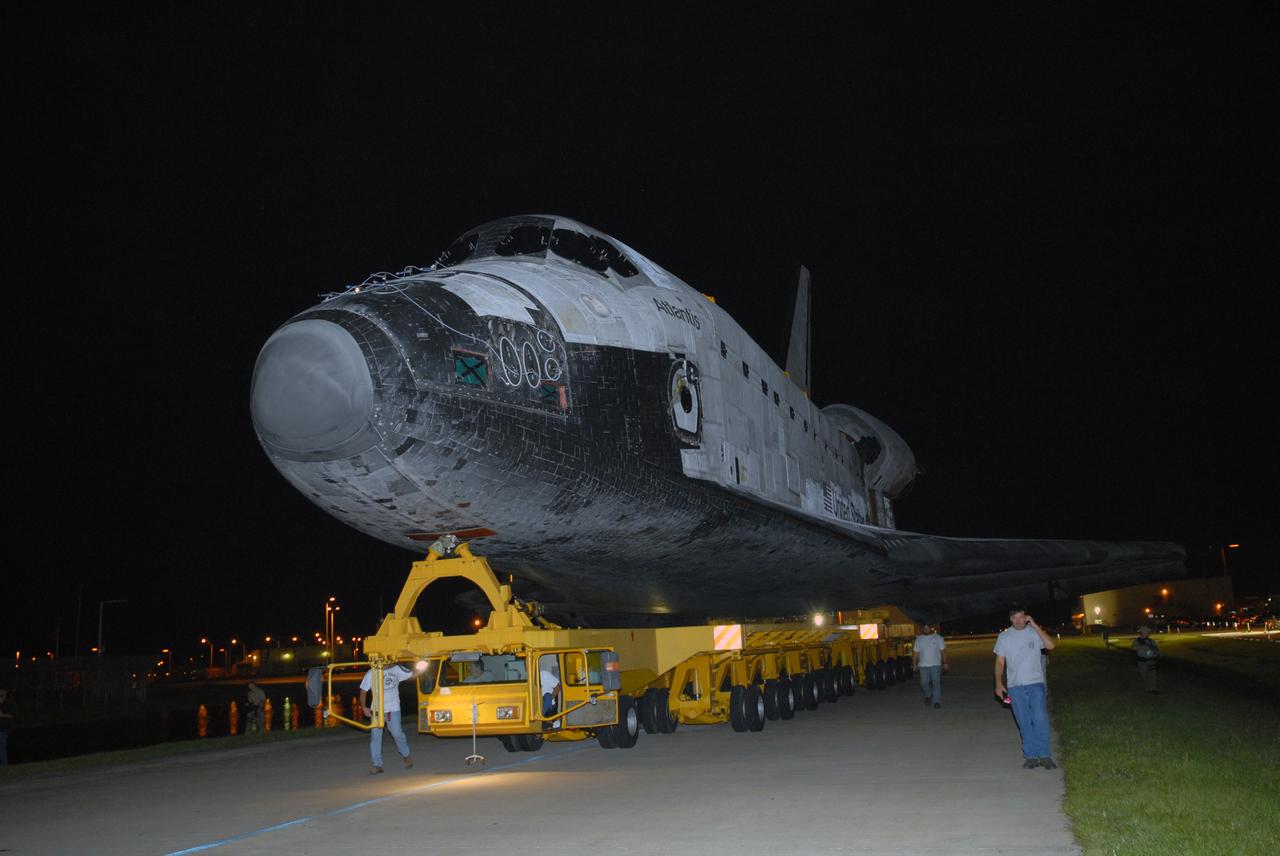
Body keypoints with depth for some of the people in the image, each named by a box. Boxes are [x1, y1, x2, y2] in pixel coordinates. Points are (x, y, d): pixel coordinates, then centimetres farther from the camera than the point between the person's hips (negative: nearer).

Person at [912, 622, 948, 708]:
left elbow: (943, 651, 0)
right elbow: (915, 652, 9)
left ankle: (937, 702, -1)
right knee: (924, 683, 1)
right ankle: (928, 696, 28)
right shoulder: (919, 639, 7)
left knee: (936, 683, -7)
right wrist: (915, 664, 5)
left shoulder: (938, 638, 1)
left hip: (936, 665, -2)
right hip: (923, 665, 2)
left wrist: (945, 663, -4)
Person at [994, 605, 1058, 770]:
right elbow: (1000, 662, 6)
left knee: (1040, 719, -12)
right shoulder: (1004, 637, 4)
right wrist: (999, 683, -3)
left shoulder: (1035, 632, -1)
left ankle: (1044, 755, -4)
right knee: (1024, 723, 5)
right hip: (1015, 686, 2)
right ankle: (1031, 756, 11)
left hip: (1036, 683, -2)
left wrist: (1035, 626, -18)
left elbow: (1051, 645, -17)